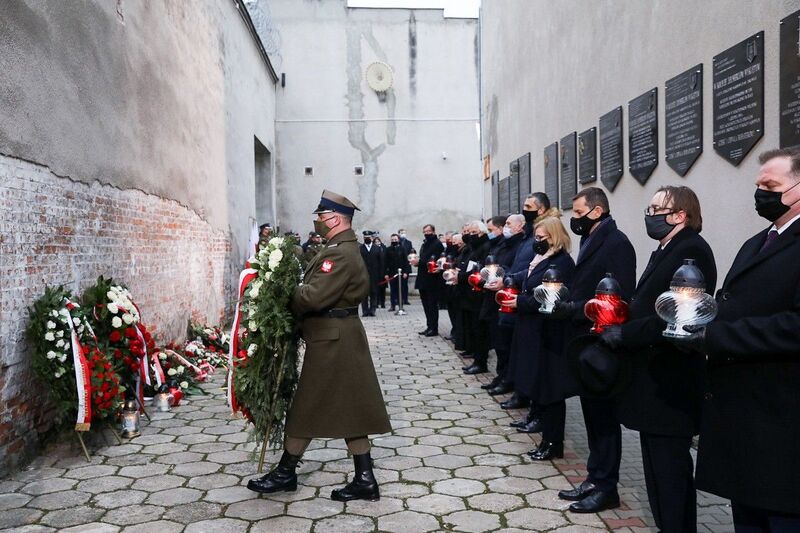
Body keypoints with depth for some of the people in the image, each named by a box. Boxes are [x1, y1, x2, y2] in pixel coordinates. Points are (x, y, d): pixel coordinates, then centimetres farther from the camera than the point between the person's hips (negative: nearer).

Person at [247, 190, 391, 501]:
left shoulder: (339, 254, -19)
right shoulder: (346, 248, 15)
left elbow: (314, 297, -27)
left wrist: (288, 297, -11)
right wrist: (299, 294, -1)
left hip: (331, 341, -10)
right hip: (340, 337, 10)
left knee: (308, 408, 5)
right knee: (349, 409, 11)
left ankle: (286, 472, 22)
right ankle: (364, 480, 17)